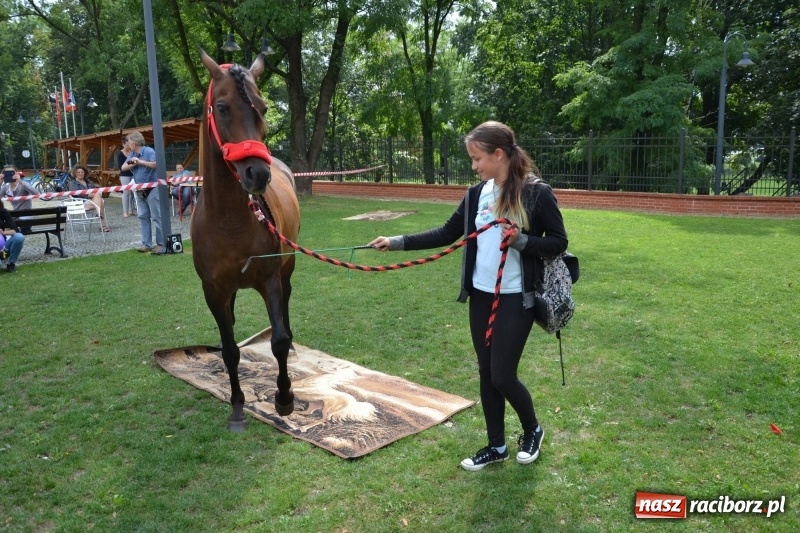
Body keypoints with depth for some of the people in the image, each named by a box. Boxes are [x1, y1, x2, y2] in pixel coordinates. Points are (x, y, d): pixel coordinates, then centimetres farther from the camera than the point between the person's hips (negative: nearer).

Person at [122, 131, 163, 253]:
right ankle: (146, 244, 12)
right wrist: (133, 164, -13)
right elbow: (123, 168, 5)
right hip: (140, 191, 8)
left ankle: (161, 244, -3)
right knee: (143, 217, 8)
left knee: (156, 217, -6)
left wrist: (141, 162, -28)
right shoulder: (132, 154, 10)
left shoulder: (149, 151, -11)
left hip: (152, 189, -8)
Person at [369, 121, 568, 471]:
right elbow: (446, 234, 7)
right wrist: (397, 242, 0)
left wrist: (520, 240, -22)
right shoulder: (476, 194, 5)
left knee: (502, 376, -2)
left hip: (516, 299, -6)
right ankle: (496, 446, 29)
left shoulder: (537, 193, -11)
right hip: (481, 296, 6)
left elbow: (558, 243, -6)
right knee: (486, 373, 12)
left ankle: (532, 431, 28)